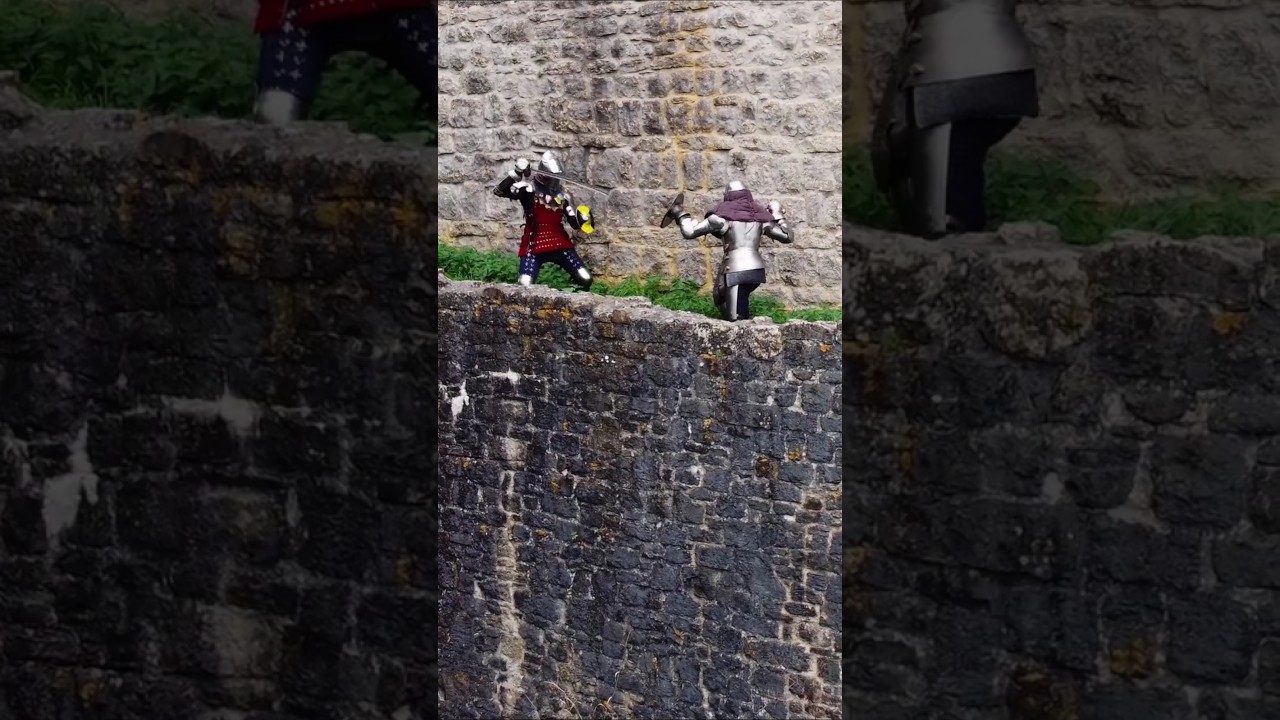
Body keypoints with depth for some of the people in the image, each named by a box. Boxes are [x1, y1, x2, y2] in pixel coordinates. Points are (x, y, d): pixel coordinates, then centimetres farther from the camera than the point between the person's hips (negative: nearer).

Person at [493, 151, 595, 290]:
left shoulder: (563, 194, 6)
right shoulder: (529, 189, -8)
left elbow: (575, 223, 9)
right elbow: (499, 191, -20)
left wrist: (583, 218, -15)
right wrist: (515, 174, -31)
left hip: (560, 244, 4)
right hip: (534, 245, -4)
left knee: (585, 279, -4)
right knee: (525, 284, -19)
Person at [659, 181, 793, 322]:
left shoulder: (723, 216, 0)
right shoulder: (760, 216, 13)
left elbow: (689, 232, -2)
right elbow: (788, 236, 18)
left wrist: (680, 215, 16)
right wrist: (778, 214, 32)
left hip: (736, 272, -6)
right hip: (757, 270, 6)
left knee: (737, 319, -6)